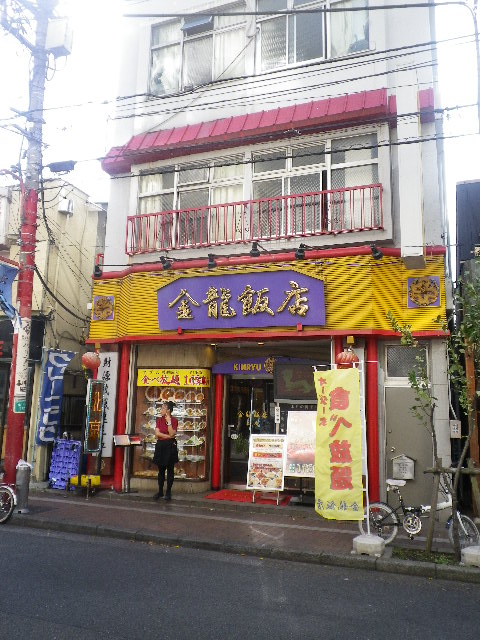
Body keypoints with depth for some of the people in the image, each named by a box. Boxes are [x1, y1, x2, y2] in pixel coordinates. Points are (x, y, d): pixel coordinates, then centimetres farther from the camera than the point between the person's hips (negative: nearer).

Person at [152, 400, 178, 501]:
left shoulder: (174, 420, -5)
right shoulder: (159, 419, 6)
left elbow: (171, 433, -16)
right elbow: (157, 433, -3)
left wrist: (169, 421, -18)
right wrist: (168, 436, -11)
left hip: (170, 446, -4)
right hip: (160, 446, 4)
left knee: (170, 469, 4)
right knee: (161, 470, 10)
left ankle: (168, 492, 12)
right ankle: (160, 491, 20)